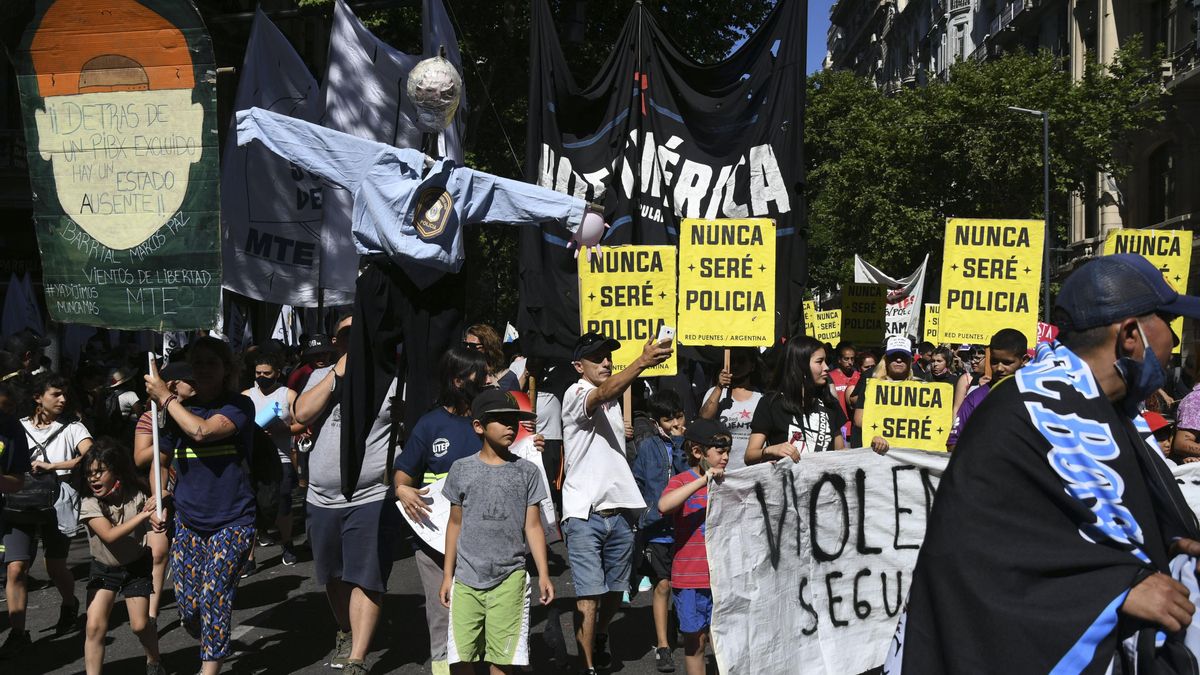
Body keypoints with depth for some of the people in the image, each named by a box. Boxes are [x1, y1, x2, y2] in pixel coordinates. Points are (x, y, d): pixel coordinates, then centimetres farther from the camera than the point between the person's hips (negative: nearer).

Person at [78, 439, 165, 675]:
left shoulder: (137, 496, -14)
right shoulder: (89, 504, -18)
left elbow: (156, 523, -21)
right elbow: (110, 535, -29)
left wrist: (157, 519, -44)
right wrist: (143, 515, -37)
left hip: (137, 567, 0)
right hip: (104, 569, 0)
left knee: (140, 625, -1)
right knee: (95, 626, -12)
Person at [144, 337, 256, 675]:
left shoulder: (239, 405, -7)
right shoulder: (180, 409, 8)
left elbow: (202, 430, -25)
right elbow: (160, 460, 19)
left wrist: (164, 396, -13)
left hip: (231, 522, -5)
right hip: (187, 523, 5)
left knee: (214, 597, -15)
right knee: (188, 607, 4)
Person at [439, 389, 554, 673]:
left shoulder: (527, 472, 4)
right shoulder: (462, 469, 5)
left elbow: (533, 526, 5)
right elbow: (455, 525, 10)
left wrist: (543, 574, -2)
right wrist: (447, 575, 10)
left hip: (509, 578, 0)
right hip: (466, 578, 1)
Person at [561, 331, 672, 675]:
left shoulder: (613, 401, 17)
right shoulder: (575, 394, -8)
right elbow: (603, 393, -32)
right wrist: (641, 362, -46)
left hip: (619, 511, 7)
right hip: (584, 514, -7)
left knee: (615, 590, 16)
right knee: (589, 596, -9)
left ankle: (601, 640, 40)